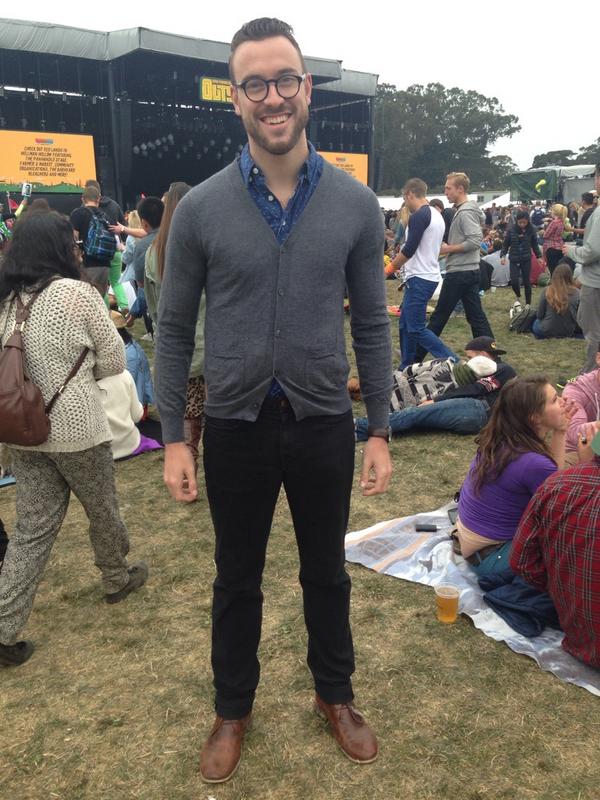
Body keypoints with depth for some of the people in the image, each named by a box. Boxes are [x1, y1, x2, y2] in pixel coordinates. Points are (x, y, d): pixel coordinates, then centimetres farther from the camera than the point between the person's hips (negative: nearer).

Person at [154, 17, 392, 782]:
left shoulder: (355, 203, -4)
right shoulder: (200, 208, -7)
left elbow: (372, 325, 1)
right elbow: (174, 329, -1)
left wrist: (379, 430, 0)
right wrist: (172, 437, -4)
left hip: (324, 424, 1)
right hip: (236, 427, 0)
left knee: (327, 573, 19)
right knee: (236, 580, 17)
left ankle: (335, 695, 43)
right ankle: (233, 709, 40)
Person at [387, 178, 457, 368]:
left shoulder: (418, 216, -15)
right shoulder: (436, 216, 15)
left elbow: (409, 249, -19)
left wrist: (391, 266, -5)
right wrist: (400, 264, 18)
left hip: (419, 279, -10)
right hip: (428, 276, 10)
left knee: (416, 329, -8)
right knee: (406, 325, 14)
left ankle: (453, 362, -10)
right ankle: (406, 369, 19)